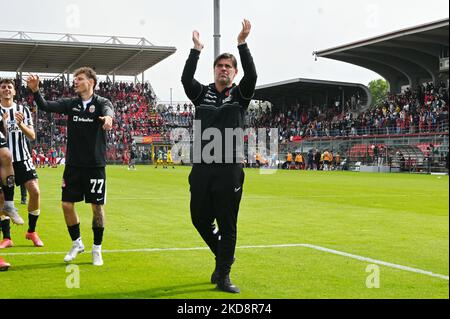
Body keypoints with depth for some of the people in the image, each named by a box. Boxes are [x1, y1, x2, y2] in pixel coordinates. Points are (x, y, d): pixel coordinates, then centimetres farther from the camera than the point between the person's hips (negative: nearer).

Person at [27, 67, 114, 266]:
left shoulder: (101, 103, -5)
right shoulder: (70, 104, 7)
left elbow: (108, 110, -28)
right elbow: (45, 106, -3)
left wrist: (108, 117, -53)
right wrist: (35, 90, -22)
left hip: (95, 165, -4)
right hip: (73, 165, 4)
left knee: (97, 206, 0)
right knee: (67, 205, 4)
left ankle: (97, 249, 16)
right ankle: (77, 243, 25)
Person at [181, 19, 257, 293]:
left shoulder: (240, 95, 6)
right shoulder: (202, 94, 10)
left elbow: (252, 76, -13)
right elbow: (186, 79, -9)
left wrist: (242, 44, -19)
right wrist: (197, 49, -14)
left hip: (230, 170, -2)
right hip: (202, 168, 2)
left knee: (228, 226, 1)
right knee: (200, 219, 10)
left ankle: (223, 276, 11)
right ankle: (224, 255, 35)